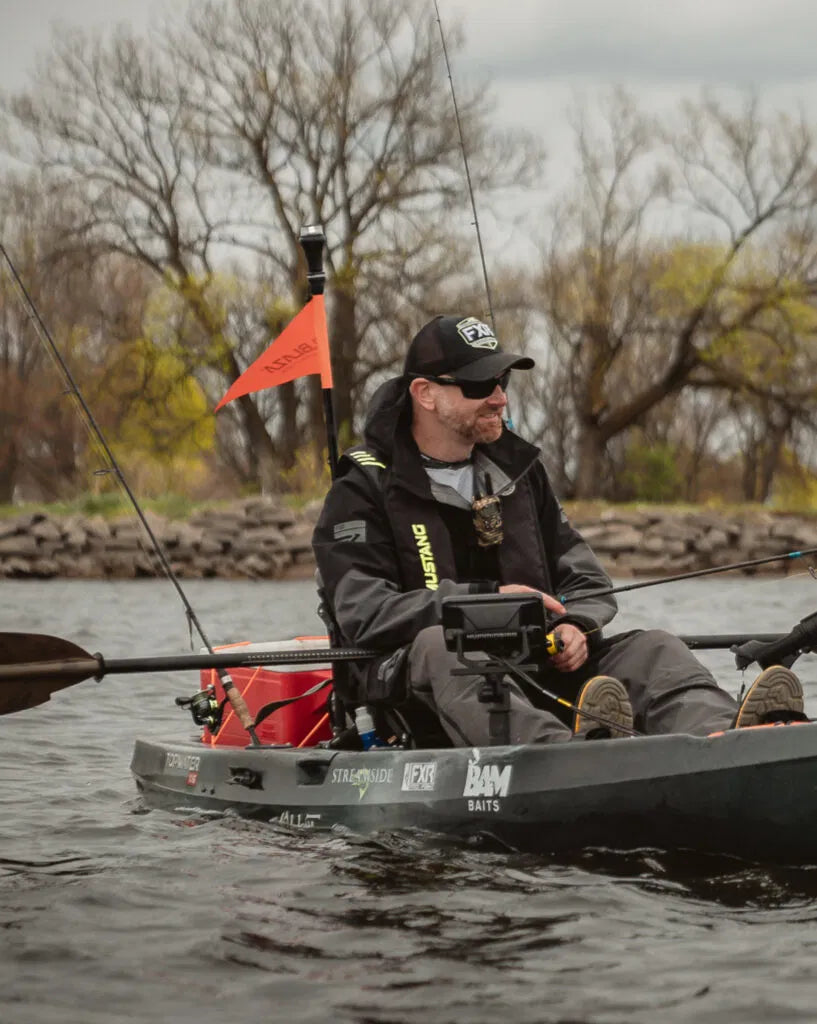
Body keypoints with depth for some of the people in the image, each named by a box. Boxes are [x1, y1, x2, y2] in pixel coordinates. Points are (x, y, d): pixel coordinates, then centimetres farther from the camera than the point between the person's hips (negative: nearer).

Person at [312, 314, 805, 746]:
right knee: (439, 646, -38)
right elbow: (362, 612, -13)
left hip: (535, 669, 6)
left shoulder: (519, 471, 19)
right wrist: (486, 599, -20)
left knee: (653, 648, -16)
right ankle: (567, 752, -68)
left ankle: (726, 736, -51)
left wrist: (575, 626, -6)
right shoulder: (365, 488, 0)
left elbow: (586, 579, 19)